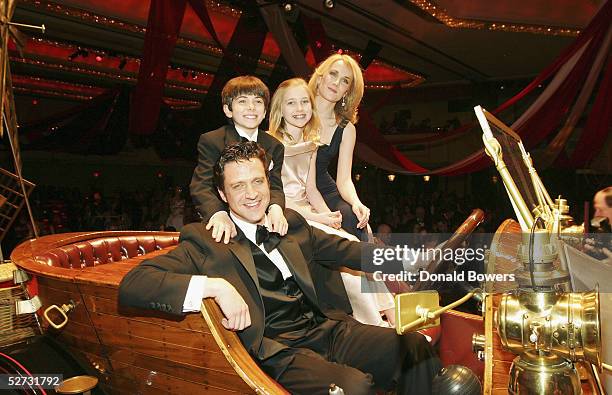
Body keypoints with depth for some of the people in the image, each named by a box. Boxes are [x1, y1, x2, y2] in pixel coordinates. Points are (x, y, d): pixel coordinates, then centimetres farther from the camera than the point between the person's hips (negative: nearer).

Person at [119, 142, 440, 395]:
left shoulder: (291, 224, 16)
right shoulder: (206, 242, -2)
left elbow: (346, 251, 22)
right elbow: (132, 284, -13)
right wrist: (216, 286, -25)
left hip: (329, 329, 6)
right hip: (276, 352, -6)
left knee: (414, 346, -12)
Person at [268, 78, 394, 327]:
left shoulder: (310, 143, 14)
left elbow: (311, 190, 12)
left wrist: (330, 216, -7)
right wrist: (318, 218, -16)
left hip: (307, 212, 7)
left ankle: (393, 319, -12)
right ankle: (377, 327, -12)